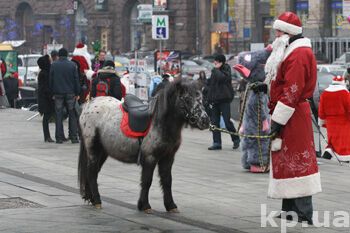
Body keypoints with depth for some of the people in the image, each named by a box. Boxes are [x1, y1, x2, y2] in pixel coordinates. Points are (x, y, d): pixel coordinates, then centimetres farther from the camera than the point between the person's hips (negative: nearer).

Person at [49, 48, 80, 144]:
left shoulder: (53, 65, 0)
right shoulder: (72, 65, -1)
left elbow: (51, 80, 2)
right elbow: (76, 79, 0)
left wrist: (52, 93, 8)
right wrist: (77, 93, 6)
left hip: (58, 93, 0)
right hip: (70, 93, 0)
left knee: (59, 116, 4)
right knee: (72, 115, 6)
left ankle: (59, 138, 2)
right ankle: (74, 137, 1)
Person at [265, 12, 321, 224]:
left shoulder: (298, 55, -16)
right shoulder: (290, 52, 18)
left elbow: (292, 92, -22)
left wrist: (278, 119, -22)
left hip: (292, 116, -11)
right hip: (290, 116, 11)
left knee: (296, 163, -10)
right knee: (288, 161, 14)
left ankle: (304, 216, -9)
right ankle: (290, 210, 21)